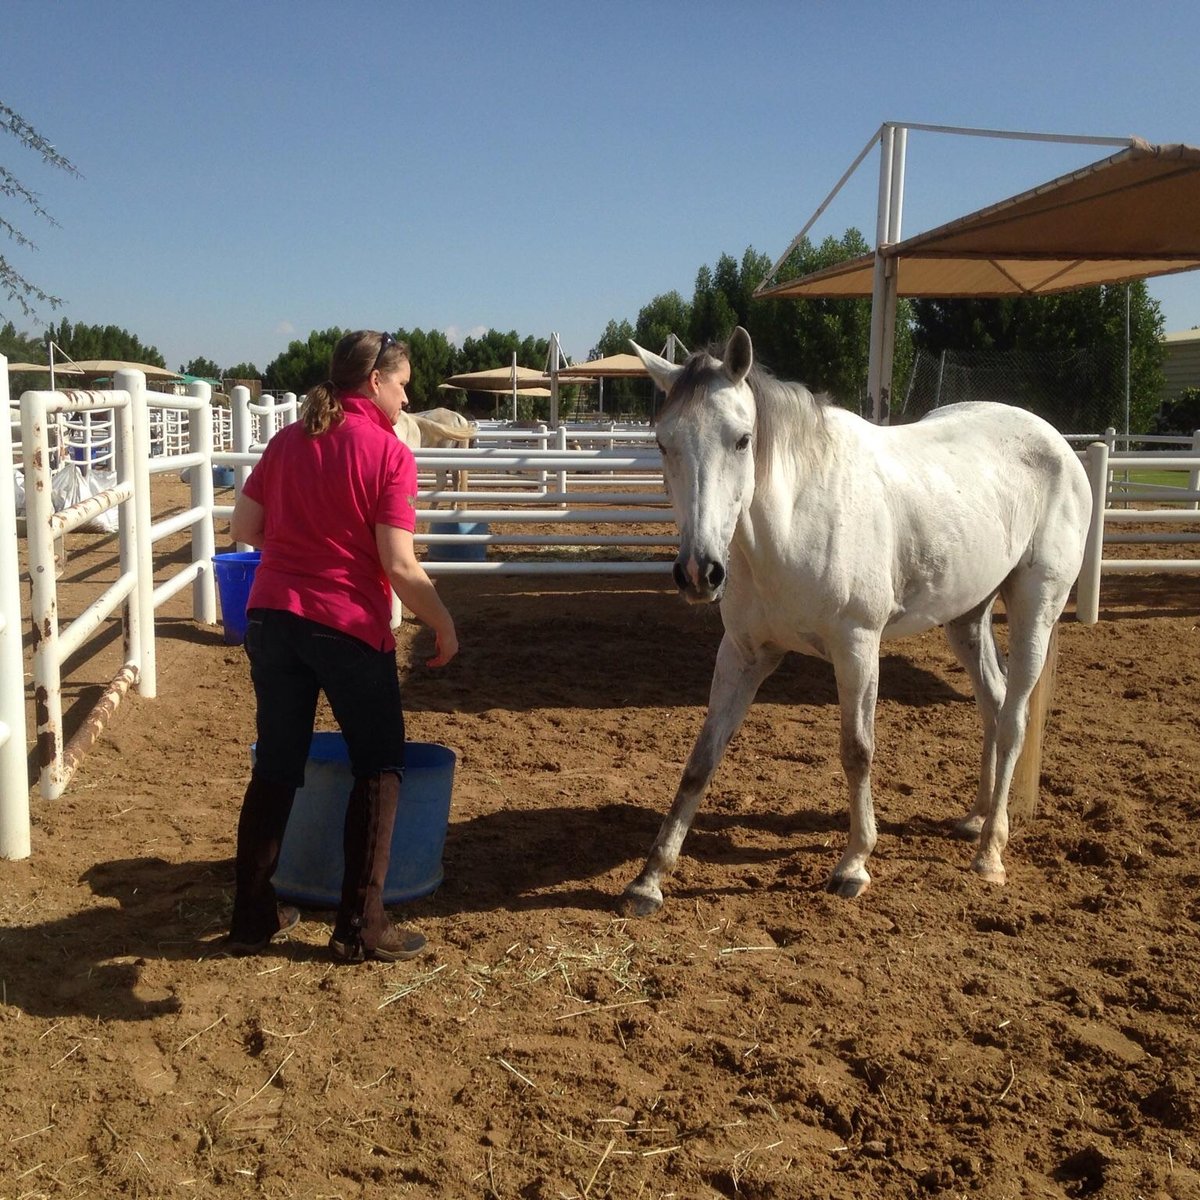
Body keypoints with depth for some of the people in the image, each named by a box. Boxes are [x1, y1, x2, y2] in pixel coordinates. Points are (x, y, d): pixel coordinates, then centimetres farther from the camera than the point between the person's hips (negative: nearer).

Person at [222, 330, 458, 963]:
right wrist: (444, 626, -2)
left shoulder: (287, 441, 7)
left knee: (276, 767, 15)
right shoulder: (389, 453, -9)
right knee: (379, 770, 10)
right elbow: (399, 565, -14)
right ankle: (360, 926, 11)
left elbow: (244, 528, 9)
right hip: (349, 627, -5)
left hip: (271, 619, 6)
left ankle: (251, 917, 21)